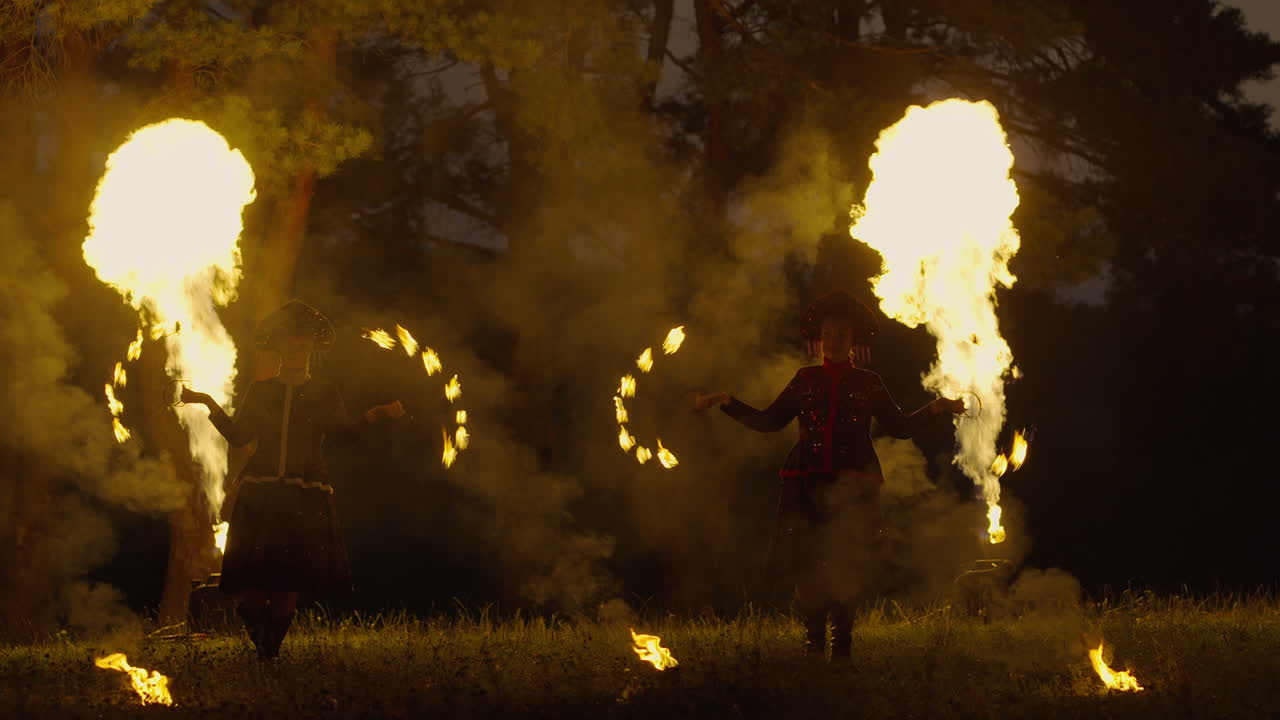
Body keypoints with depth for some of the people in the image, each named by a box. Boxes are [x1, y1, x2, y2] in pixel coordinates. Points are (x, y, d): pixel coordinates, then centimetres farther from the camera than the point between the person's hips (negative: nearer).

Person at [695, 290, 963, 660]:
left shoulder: (868, 384, 11)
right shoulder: (806, 380, 14)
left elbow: (900, 426, 12)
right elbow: (768, 421, 17)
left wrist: (934, 408, -3)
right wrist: (726, 402, 9)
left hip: (853, 487, -1)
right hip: (808, 486, 1)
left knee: (847, 569, -7)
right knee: (805, 565, -7)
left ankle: (842, 648, 0)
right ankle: (814, 646, 1)